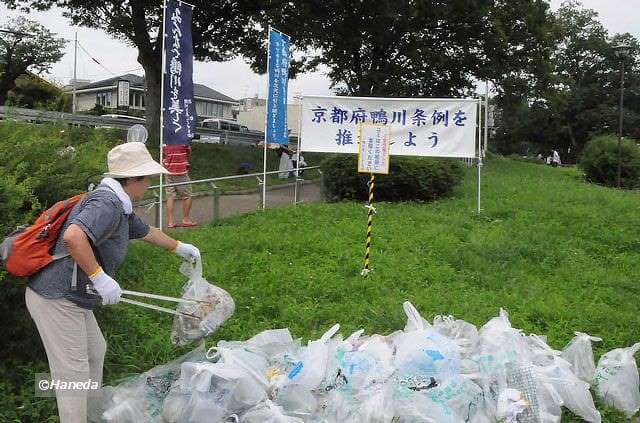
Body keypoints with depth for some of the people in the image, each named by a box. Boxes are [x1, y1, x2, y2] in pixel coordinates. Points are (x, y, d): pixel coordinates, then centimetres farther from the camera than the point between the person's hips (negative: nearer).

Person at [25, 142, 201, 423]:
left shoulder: (120, 206, 11)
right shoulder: (107, 202, -23)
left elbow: (144, 231, 29)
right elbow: (73, 236, -40)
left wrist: (178, 247, 41)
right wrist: (100, 277, -33)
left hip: (72, 297, 11)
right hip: (56, 298, -11)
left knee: (95, 351, 24)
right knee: (73, 371, -1)